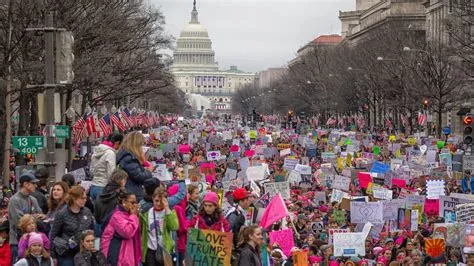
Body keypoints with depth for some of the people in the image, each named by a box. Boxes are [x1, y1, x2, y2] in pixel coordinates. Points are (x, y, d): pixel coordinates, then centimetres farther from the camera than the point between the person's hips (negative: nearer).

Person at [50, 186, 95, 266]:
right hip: (66, 255, -4)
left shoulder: (87, 212, 4)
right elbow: (53, 235, -4)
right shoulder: (61, 214, -8)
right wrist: (53, 256, -3)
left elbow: (92, 231, 16)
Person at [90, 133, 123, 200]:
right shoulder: (110, 153, -13)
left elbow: (92, 170, 17)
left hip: (93, 187, 8)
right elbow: (111, 173, -17)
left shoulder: (96, 151, 12)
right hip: (103, 188, -8)